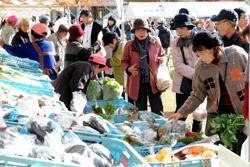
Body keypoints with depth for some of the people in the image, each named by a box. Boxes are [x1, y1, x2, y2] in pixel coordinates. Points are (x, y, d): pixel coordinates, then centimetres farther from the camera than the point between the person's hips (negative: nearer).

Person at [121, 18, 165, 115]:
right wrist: (128, 68, -12)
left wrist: (163, 59, -7)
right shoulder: (129, 45, -1)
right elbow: (124, 61, 8)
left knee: (157, 111, 3)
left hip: (153, 81, 0)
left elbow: (162, 55, 16)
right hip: (137, 83, 0)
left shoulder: (155, 42, 1)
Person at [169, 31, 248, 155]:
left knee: (239, 154, 4)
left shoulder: (237, 54, -12)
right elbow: (197, 95, 3)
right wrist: (180, 113, -7)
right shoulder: (200, 67, -4)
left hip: (241, 113, -2)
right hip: (216, 114, 2)